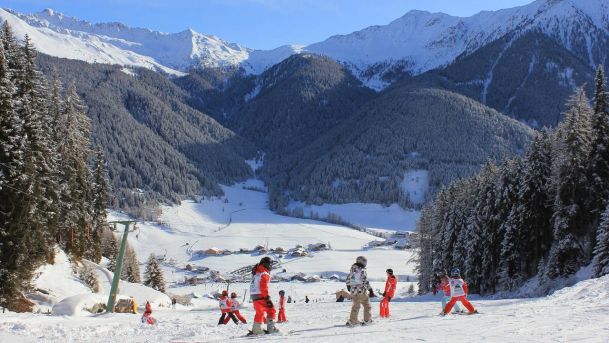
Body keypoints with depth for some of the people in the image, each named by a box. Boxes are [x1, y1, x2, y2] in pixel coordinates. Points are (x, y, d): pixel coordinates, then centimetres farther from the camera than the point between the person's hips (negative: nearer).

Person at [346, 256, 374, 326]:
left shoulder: (352, 270, 6)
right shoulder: (362, 271, -15)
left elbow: (348, 279, 16)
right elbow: (366, 282, -19)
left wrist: (348, 286, 33)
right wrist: (370, 290, -13)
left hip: (353, 291, 6)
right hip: (362, 291, -6)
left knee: (355, 306, 20)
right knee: (367, 306, 10)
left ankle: (352, 321, 20)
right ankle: (367, 320, 8)